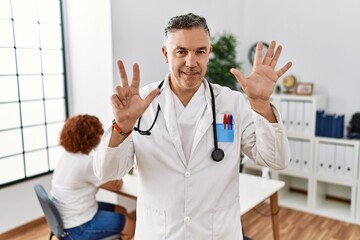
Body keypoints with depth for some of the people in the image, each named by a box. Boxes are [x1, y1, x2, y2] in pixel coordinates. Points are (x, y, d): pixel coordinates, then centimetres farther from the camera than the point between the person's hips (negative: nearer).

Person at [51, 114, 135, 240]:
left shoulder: (67, 155, 0)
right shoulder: (88, 163, -28)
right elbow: (116, 186, -13)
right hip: (78, 227, -9)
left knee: (121, 211, 18)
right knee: (130, 224, 4)